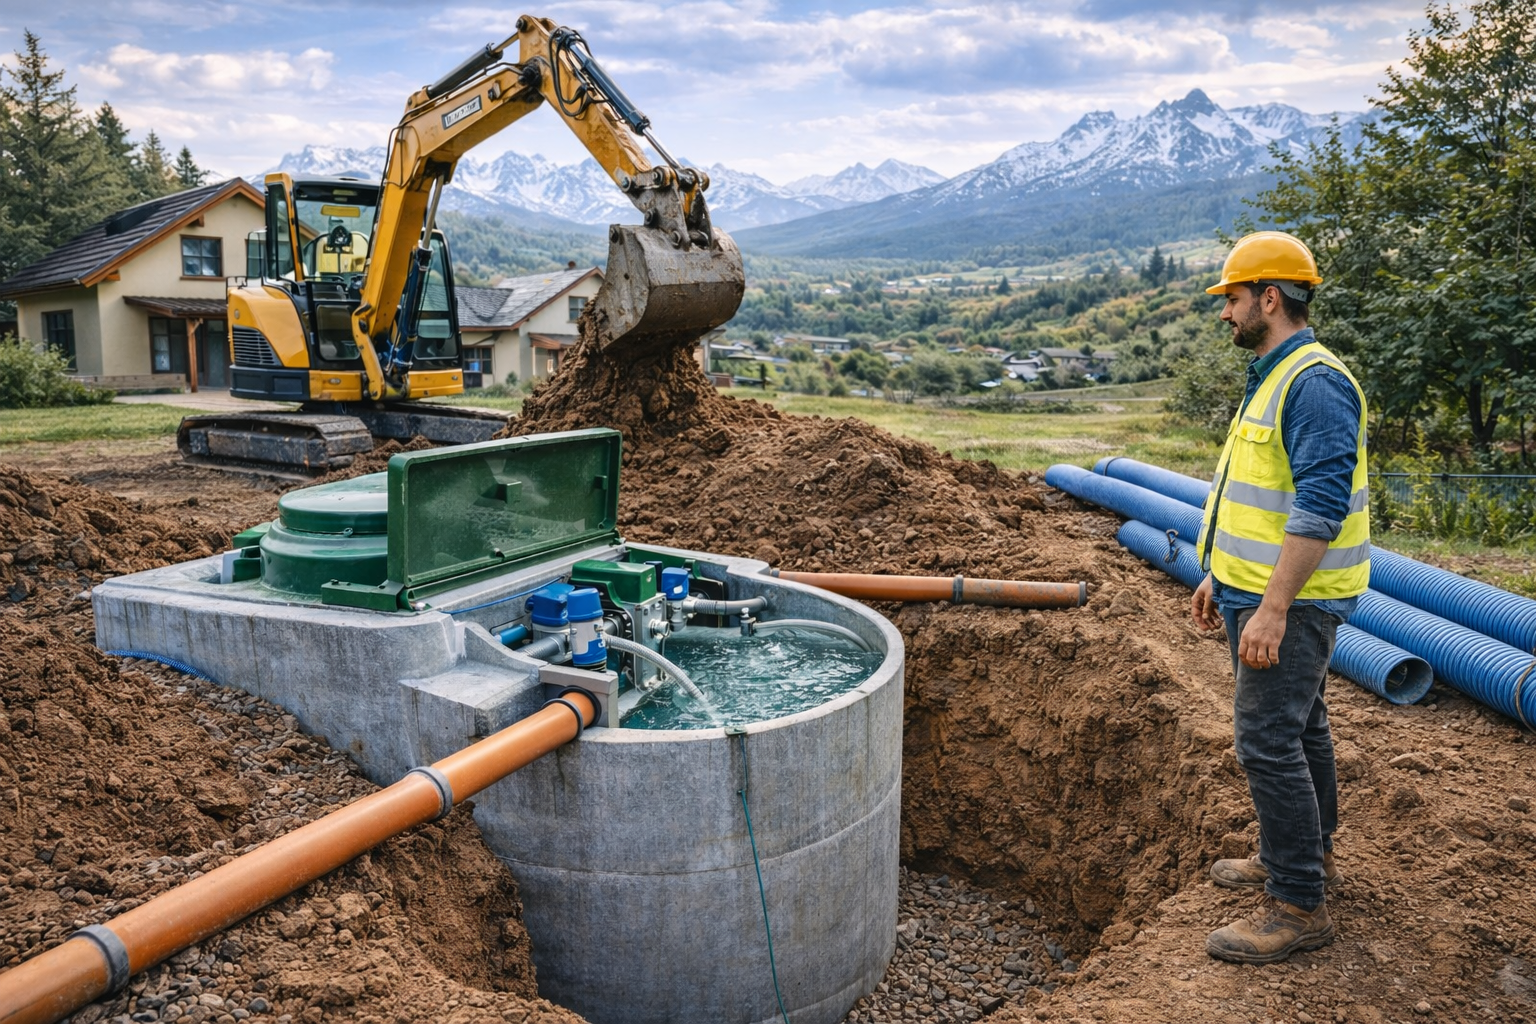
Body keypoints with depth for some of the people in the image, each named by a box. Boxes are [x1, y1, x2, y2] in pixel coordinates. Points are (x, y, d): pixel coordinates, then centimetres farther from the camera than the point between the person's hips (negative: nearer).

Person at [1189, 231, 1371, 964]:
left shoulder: (1315, 383, -20)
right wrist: (1220, 576, 22)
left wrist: (1273, 607, -28)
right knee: (1298, 726, 21)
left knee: (1267, 739, -7)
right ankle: (1304, 853, 36)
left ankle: (1298, 904, 4)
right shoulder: (1273, 379, 14)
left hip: (1289, 603, -11)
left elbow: (1320, 507, -27)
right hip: (1259, 593, 11)